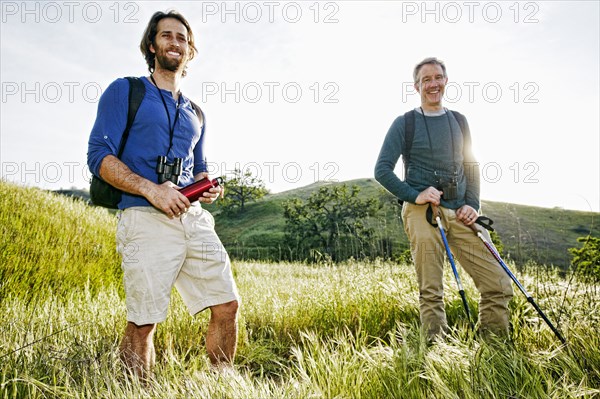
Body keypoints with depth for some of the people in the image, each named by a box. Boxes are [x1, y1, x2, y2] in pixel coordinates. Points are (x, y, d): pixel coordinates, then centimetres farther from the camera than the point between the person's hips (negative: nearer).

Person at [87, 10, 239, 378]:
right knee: (143, 323, -2)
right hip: (147, 219, -5)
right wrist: (152, 190, -18)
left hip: (195, 218, 6)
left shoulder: (194, 112, 22)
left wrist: (208, 187, 5)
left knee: (228, 305, 2)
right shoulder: (125, 91, 6)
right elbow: (99, 156, -4)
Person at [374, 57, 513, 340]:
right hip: (422, 212, -4)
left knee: (499, 285, 0)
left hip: (459, 213, 4)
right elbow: (382, 170, -1)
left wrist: (473, 204, 5)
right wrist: (414, 196, -13)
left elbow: (471, 166, 21)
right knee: (431, 293, -3)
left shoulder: (458, 121, 17)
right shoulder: (404, 123, 3)